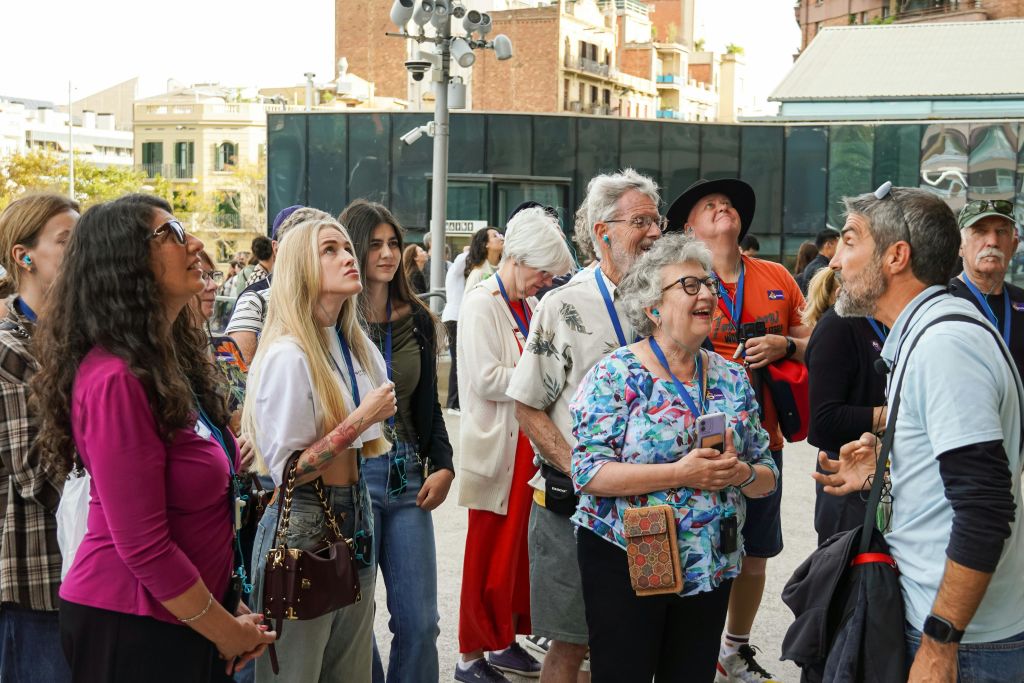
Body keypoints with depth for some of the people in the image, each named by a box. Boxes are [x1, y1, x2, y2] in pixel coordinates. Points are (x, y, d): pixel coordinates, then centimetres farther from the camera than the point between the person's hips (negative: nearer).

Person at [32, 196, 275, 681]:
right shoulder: (116, 379, -20)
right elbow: (142, 544, -22)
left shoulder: (170, 359, 8)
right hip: (128, 629, -8)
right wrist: (228, 633, -12)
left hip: (185, 621, 9)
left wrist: (232, 614, 6)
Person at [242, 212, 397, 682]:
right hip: (302, 527, -7)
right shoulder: (288, 355, -17)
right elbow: (286, 471, -20)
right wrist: (362, 419, -19)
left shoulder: (356, 346, 7)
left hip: (355, 520, 8)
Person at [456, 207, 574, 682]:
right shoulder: (481, 304, -11)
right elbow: (485, 379, -20)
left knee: (518, 548, 12)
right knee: (490, 552, 0)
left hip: (530, 443, 7)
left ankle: (505, 642, 25)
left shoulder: (529, 306, 13)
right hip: (496, 446, -7)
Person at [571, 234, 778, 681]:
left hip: (711, 568, 5)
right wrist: (680, 474, -23)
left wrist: (740, 473, -14)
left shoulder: (732, 378, 6)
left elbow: (767, 476, 9)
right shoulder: (615, 375, -8)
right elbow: (589, 472, -17)